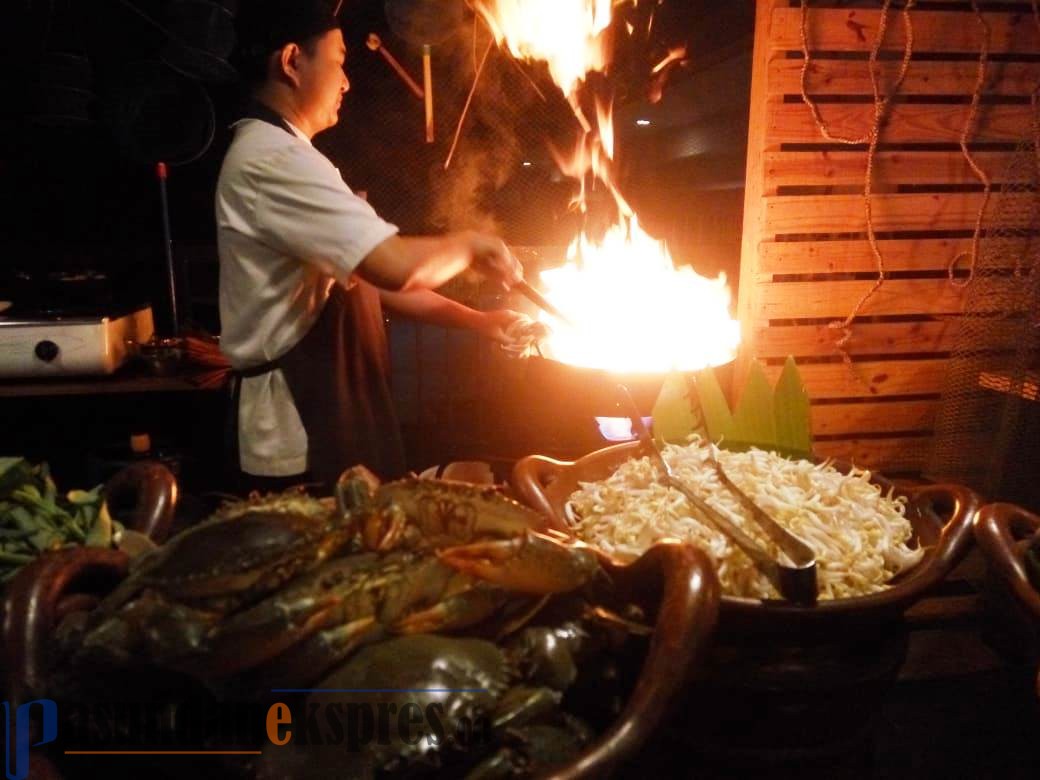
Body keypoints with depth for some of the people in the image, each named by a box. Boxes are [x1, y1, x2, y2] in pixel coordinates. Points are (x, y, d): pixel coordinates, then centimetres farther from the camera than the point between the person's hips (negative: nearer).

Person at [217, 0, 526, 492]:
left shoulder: (278, 154, 16)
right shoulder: (272, 160, -18)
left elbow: (370, 274, 15)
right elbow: (396, 266, -28)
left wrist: (476, 320, 10)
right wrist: (470, 245, -7)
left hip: (318, 416, 10)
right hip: (300, 436, -10)